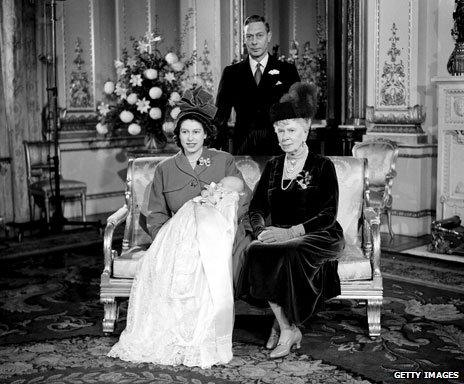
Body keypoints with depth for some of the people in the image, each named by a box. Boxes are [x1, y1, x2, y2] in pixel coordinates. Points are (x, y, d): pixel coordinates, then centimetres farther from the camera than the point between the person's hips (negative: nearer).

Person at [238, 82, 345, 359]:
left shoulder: (322, 166, 2)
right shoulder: (272, 167, 16)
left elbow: (328, 215, -8)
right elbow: (257, 208, 12)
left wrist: (289, 232, -21)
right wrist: (262, 229, -12)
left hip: (317, 238, -3)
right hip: (278, 236, 4)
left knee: (287, 253, -36)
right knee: (256, 252, -31)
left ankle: (283, 327, -18)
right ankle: (288, 328, -23)